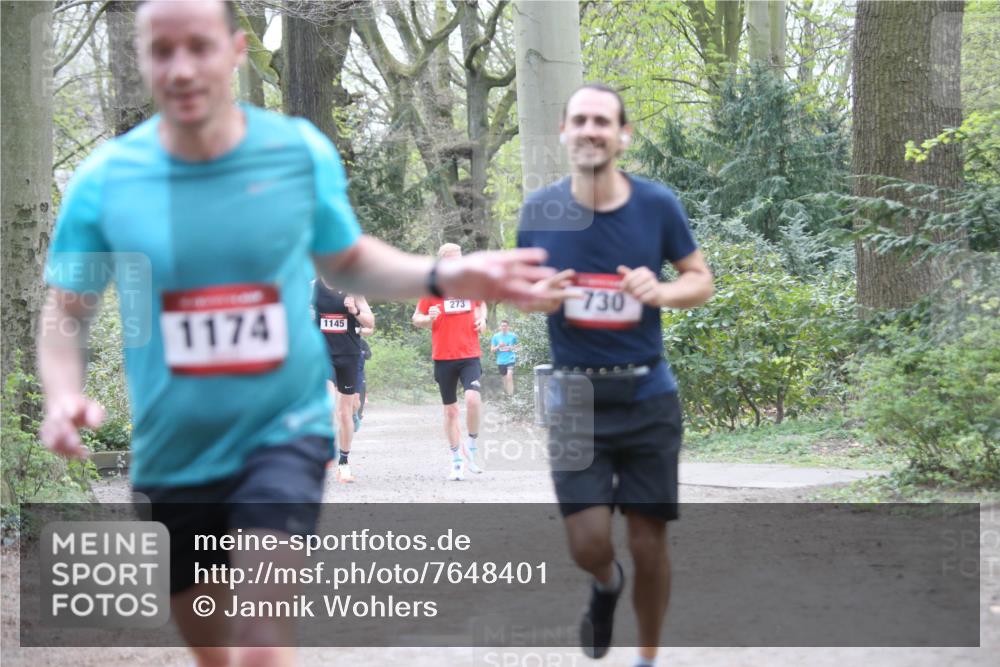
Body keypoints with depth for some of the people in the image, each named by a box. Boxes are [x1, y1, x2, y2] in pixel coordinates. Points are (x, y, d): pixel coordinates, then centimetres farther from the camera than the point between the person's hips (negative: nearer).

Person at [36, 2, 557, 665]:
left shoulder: (302, 151, -8)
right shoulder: (103, 180, -10)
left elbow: (346, 261, 10)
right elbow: (66, 312, 2)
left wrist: (443, 276, -8)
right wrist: (64, 395, -19)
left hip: (284, 434, -2)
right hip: (171, 458, 2)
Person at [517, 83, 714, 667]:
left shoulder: (657, 204, -5)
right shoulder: (540, 210, -3)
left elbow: (702, 280, 4)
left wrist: (661, 291, -17)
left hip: (648, 394, 0)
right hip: (576, 395, 0)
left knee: (649, 542, 4)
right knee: (588, 542, -9)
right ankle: (607, 582, 29)